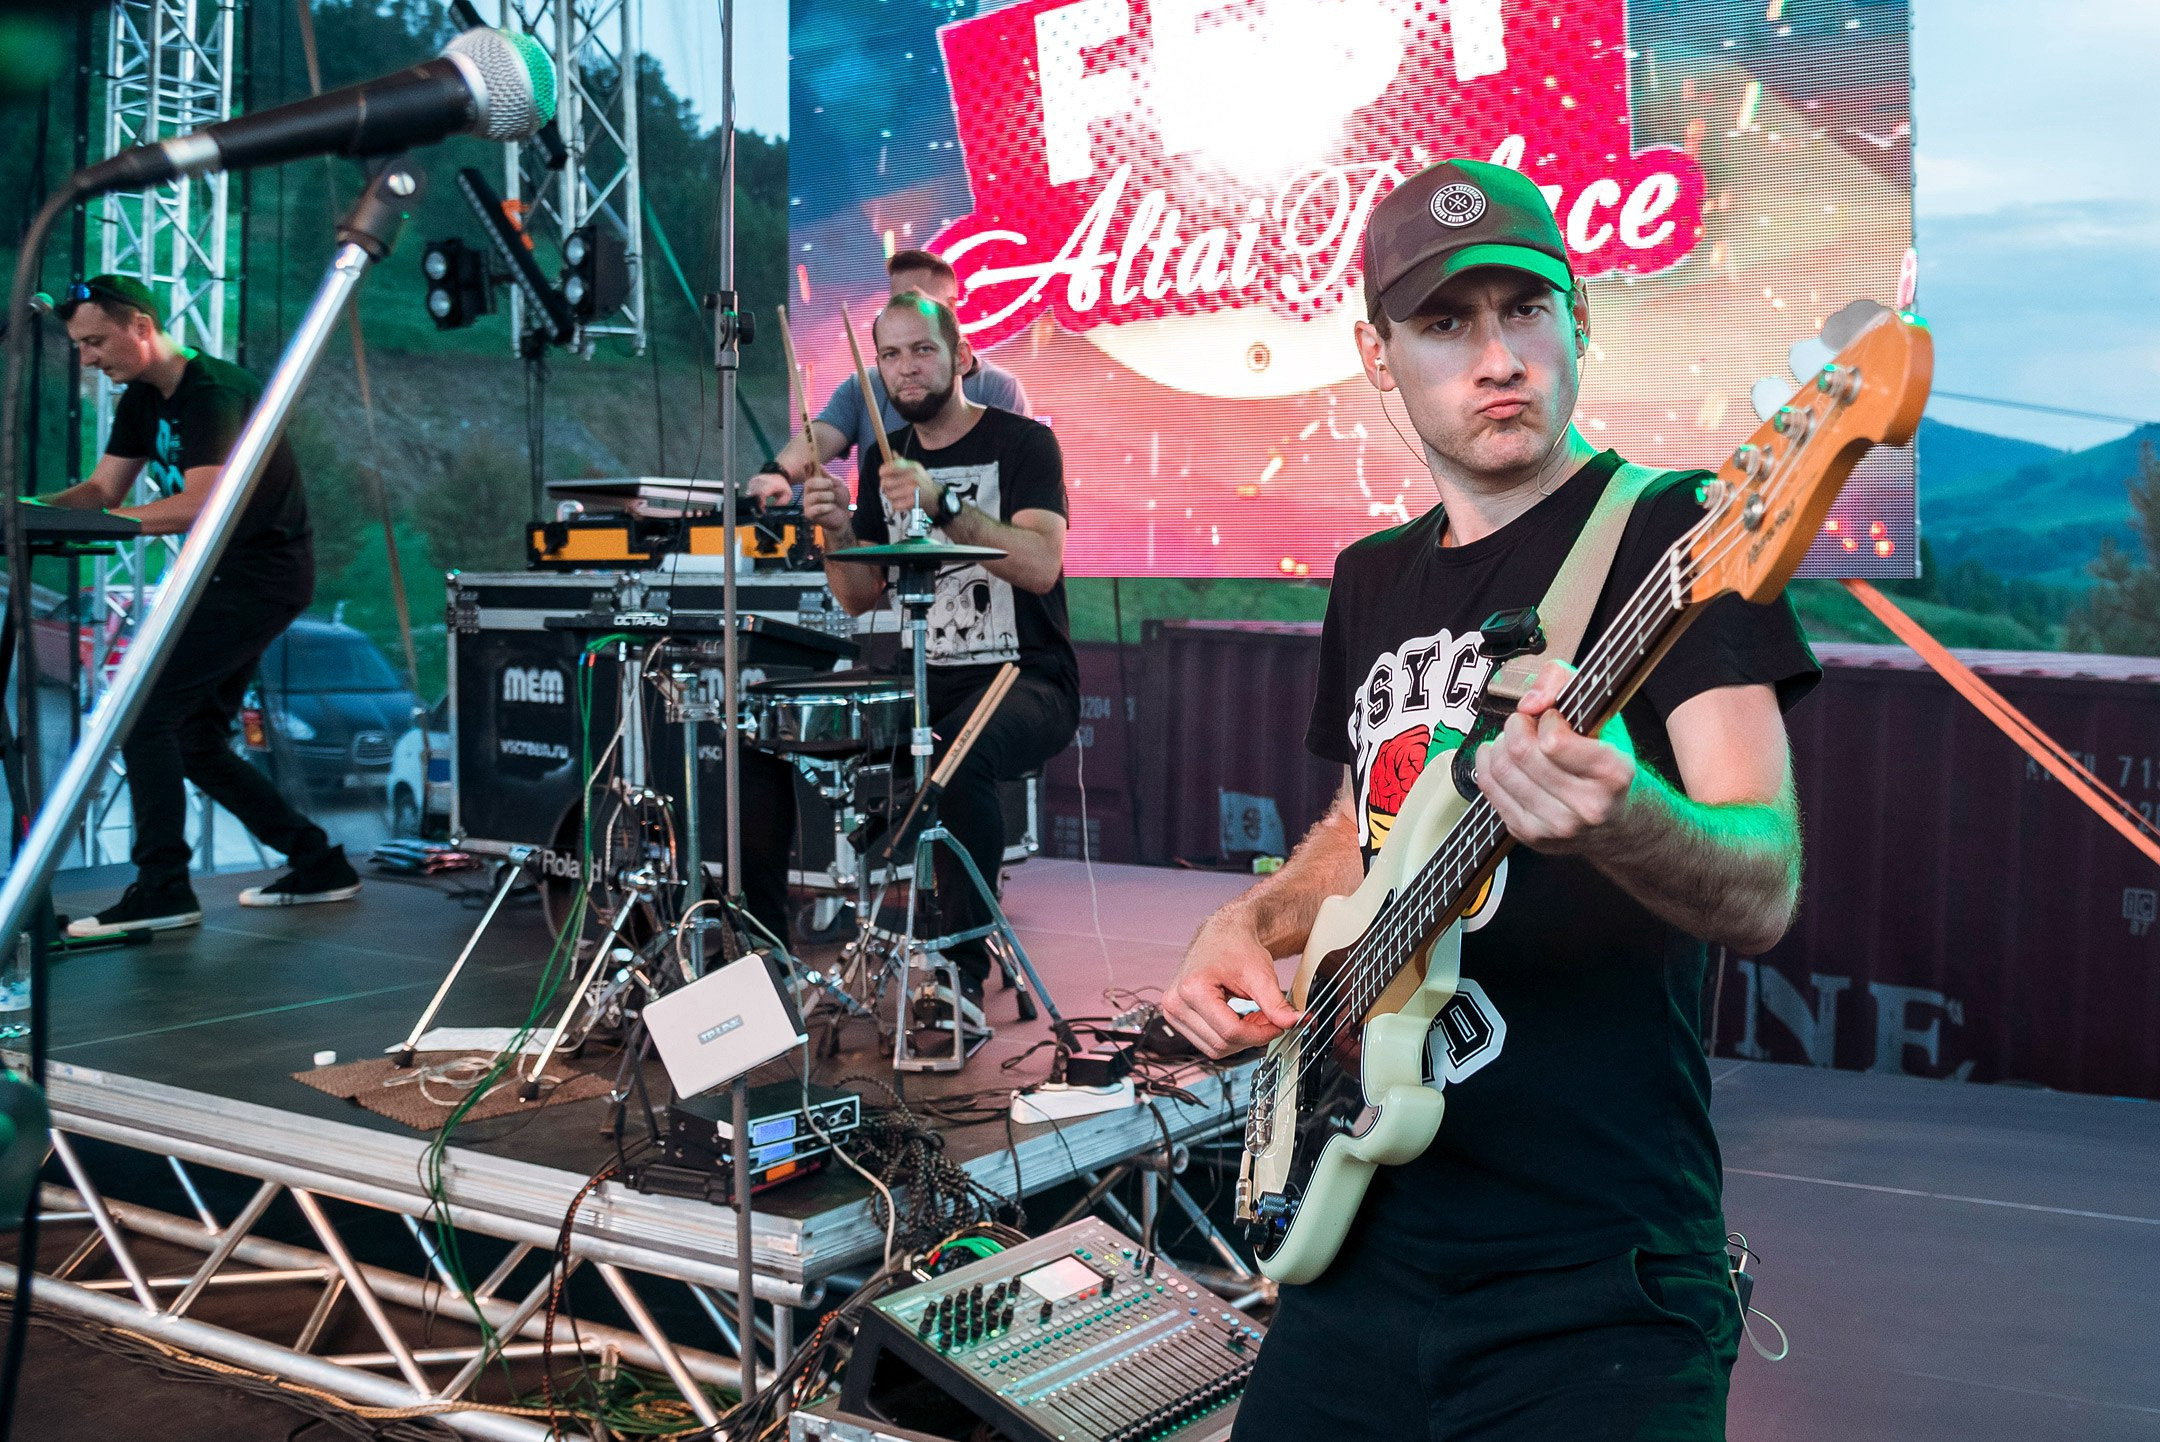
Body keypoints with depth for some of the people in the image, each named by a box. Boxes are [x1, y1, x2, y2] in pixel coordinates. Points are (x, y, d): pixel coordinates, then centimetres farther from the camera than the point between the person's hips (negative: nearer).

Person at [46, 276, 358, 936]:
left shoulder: (213, 393, -18)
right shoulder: (143, 398, 12)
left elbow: (200, 506, -28)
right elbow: (103, 489, 10)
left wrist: (90, 523, -30)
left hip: (260, 576, -10)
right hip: (226, 578, 10)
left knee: (141, 712, -16)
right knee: (194, 742, 11)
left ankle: (163, 890, -11)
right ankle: (320, 865, 18)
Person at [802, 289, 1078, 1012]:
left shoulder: (1020, 443, -4)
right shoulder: (886, 462, 14)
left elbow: (1042, 566, -21)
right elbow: (860, 598, 14)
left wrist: (943, 503, -32)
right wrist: (837, 531, -7)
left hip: (1026, 680, -6)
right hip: (928, 681, 6)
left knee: (962, 750, -37)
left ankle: (963, 971, -22)